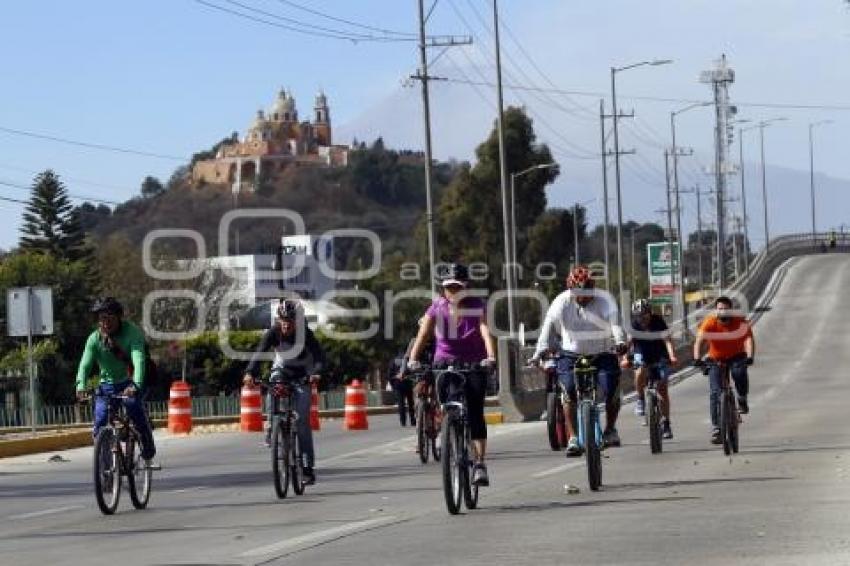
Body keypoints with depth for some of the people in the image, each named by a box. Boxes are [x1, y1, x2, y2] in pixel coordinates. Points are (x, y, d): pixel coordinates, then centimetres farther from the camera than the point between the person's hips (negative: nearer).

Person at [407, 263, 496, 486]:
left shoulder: (477, 306, -5)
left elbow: (485, 332, -20)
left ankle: (480, 463, -9)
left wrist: (490, 357, -38)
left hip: (474, 364, -1)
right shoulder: (437, 307, -1)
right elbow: (423, 334, -12)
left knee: (475, 412, -11)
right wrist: (413, 359, -29)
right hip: (445, 363, 1)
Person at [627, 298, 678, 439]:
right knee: (640, 373, -33)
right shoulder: (633, 324, -17)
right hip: (642, 354, 1)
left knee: (662, 388, -6)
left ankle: (665, 422, 3)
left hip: (659, 355, -1)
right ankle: (640, 399, -7)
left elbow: (667, 340, -29)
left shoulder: (658, 322, -21)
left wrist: (672, 357, -44)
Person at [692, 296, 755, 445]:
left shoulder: (740, 322, -21)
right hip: (716, 359, 1)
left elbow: (749, 339, -34)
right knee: (714, 393, -11)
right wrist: (697, 359, -49)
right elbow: (699, 341, -32)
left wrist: (749, 357, -52)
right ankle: (716, 428, -3)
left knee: (739, 373, -34)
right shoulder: (709, 323, -21)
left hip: (736, 357, -1)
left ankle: (742, 400, -6)